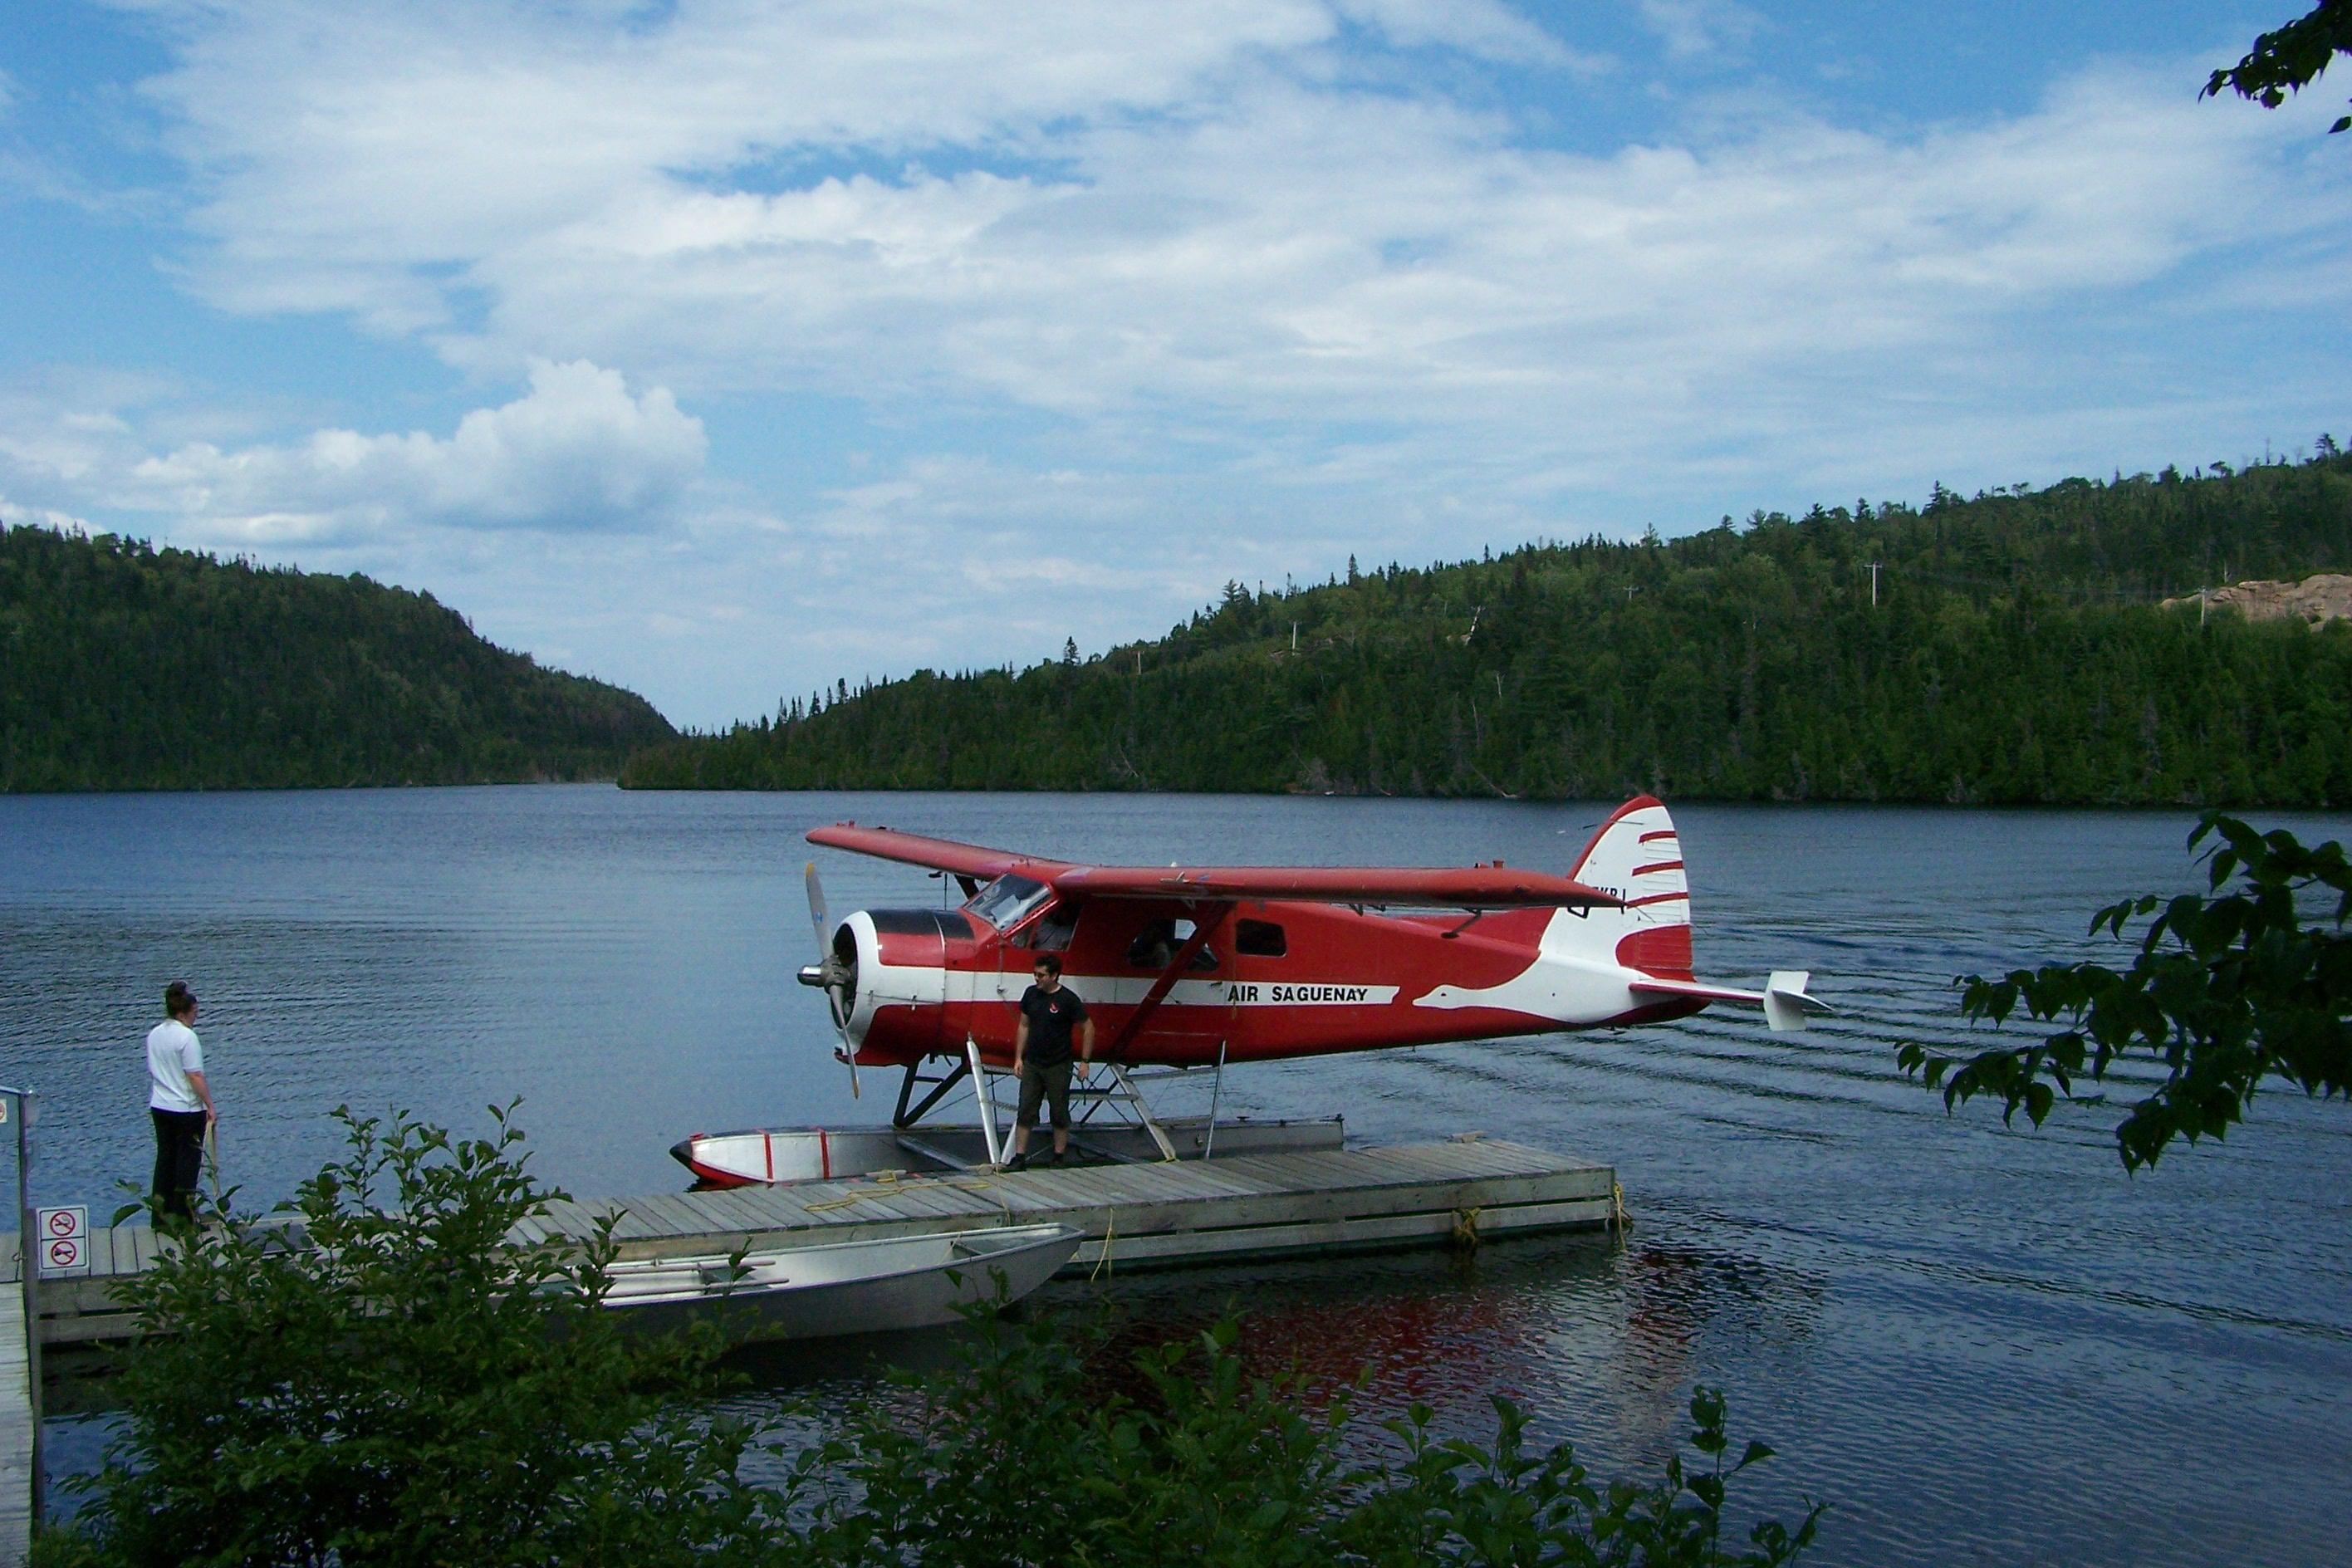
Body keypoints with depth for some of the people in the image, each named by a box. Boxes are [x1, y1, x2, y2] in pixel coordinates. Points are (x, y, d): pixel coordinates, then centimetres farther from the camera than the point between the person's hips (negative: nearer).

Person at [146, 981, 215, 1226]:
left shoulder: (153, 1035, 7)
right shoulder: (187, 1037, -17)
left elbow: (152, 1071, 17)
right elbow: (195, 1077, -19)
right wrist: (210, 1106, -14)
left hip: (159, 1107, 7)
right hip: (187, 1110, -7)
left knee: (164, 1158, 14)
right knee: (188, 1160, 2)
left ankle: (161, 1212, 19)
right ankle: (183, 1214, 6)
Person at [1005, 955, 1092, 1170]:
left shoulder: (1068, 999, -13)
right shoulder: (1031, 994, 3)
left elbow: (1088, 1029, -6)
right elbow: (1024, 1026, 11)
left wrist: (1085, 1061, -7)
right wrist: (1018, 1058, 7)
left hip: (1058, 1067, -4)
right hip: (1032, 1064, 4)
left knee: (1060, 1115, 6)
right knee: (1025, 1113, 2)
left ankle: (1059, 1157, 17)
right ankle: (1019, 1158, 6)